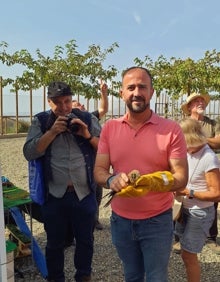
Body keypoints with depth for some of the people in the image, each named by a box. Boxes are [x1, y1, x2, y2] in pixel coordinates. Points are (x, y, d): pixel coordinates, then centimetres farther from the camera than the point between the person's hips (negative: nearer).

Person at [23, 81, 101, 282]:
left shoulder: (88, 119, 1)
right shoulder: (41, 122, 1)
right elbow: (29, 153, -9)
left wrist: (88, 135, -16)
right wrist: (52, 132, -17)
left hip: (84, 194, 1)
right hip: (54, 195, 0)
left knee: (85, 240, 17)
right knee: (54, 243, 16)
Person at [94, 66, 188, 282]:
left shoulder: (171, 129, -12)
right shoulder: (109, 128, -3)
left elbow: (181, 178, -13)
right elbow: (98, 171, -4)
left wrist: (154, 182, -33)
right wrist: (111, 180, -27)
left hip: (157, 221, -3)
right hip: (120, 220, 3)